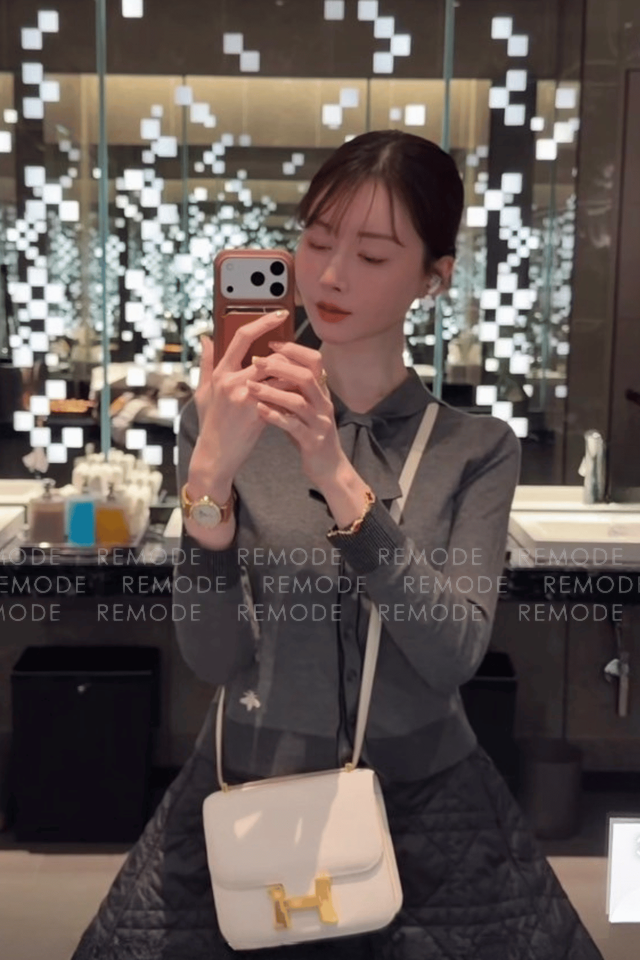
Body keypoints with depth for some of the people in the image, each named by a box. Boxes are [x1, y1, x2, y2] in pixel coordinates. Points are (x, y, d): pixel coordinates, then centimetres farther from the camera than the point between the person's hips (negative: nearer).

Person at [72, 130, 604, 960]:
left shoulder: (479, 449, -4)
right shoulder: (226, 425, -5)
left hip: (426, 799, 0)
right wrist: (210, 476, -28)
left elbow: (455, 654, -17)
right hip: (244, 792, 0)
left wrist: (339, 481, -28)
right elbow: (212, 658, -13)